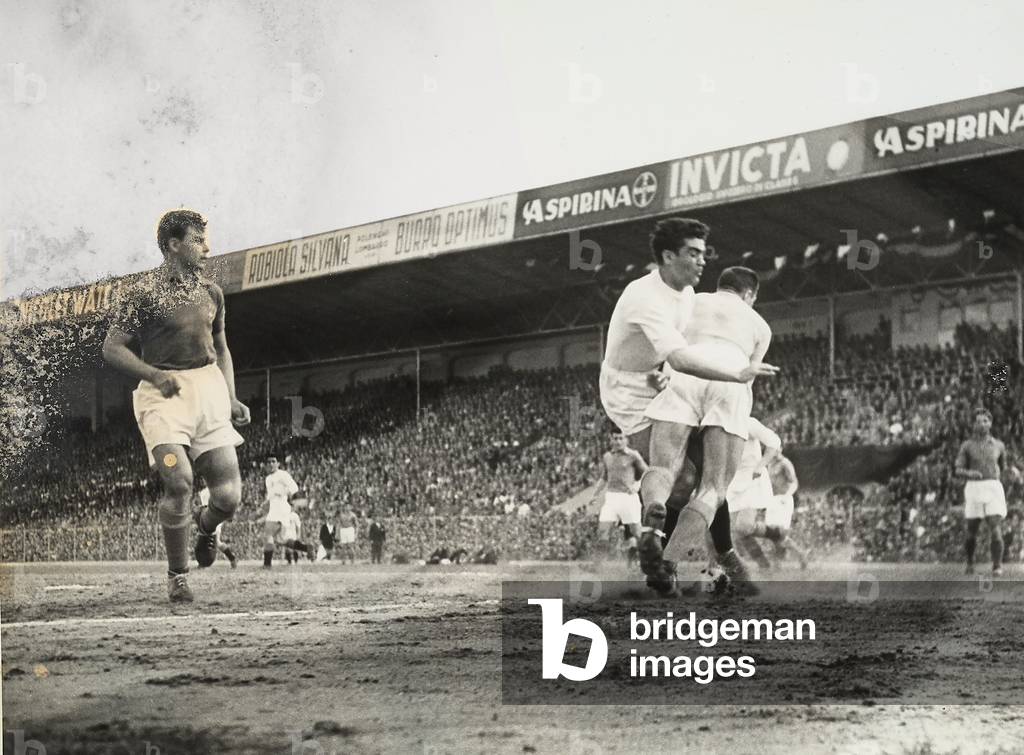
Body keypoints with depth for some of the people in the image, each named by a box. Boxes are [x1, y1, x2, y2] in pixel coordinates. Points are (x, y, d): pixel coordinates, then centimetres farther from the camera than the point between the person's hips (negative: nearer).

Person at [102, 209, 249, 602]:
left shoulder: (210, 291, 14)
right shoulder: (143, 292, -4)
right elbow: (112, 348, -5)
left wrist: (232, 399, 14)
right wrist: (155, 375, -18)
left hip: (208, 385, 5)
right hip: (164, 393, -4)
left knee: (229, 495, -6)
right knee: (178, 480, -23)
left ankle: (205, 526, 33)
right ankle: (177, 574, -2)